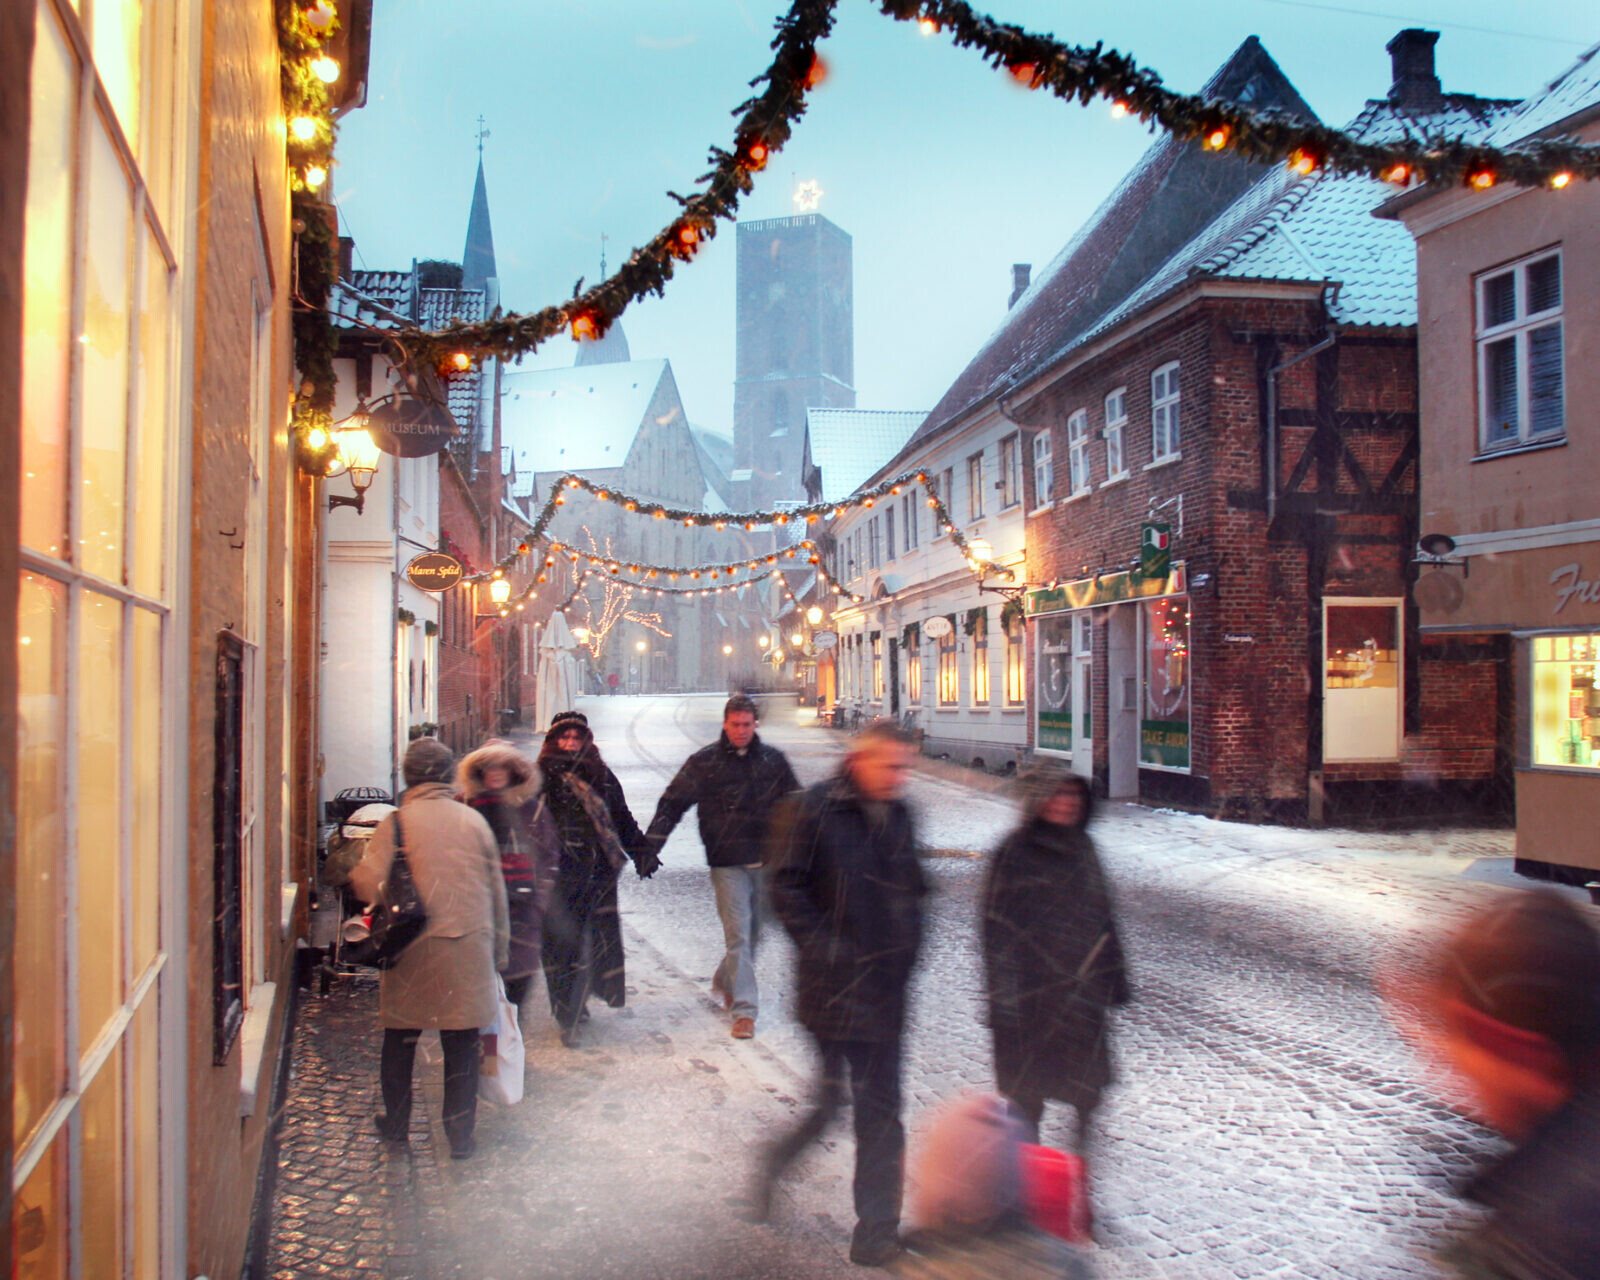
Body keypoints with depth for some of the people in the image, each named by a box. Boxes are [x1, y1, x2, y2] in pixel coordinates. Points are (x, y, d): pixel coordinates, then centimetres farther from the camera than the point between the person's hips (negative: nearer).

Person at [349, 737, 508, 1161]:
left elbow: (371, 886, -15)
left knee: (400, 1040, 17)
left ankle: (395, 1123, 30)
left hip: (414, 951, -1)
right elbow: (497, 891, 8)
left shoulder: (397, 822, -7)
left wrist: (353, 867, 8)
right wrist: (498, 950, 17)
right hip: (470, 951, 2)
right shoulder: (474, 821, 3)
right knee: (462, 1046, 9)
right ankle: (460, 1134, 12)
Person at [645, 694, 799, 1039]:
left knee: (754, 931, 14)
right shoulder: (704, 762, 0)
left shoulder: (773, 760, 7)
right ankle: (744, 1010, -1)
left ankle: (724, 983, 38)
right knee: (737, 934, -7)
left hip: (766, 859, 3)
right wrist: (650, 846, -8)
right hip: (726, 862, -3)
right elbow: (672, 803, 1)